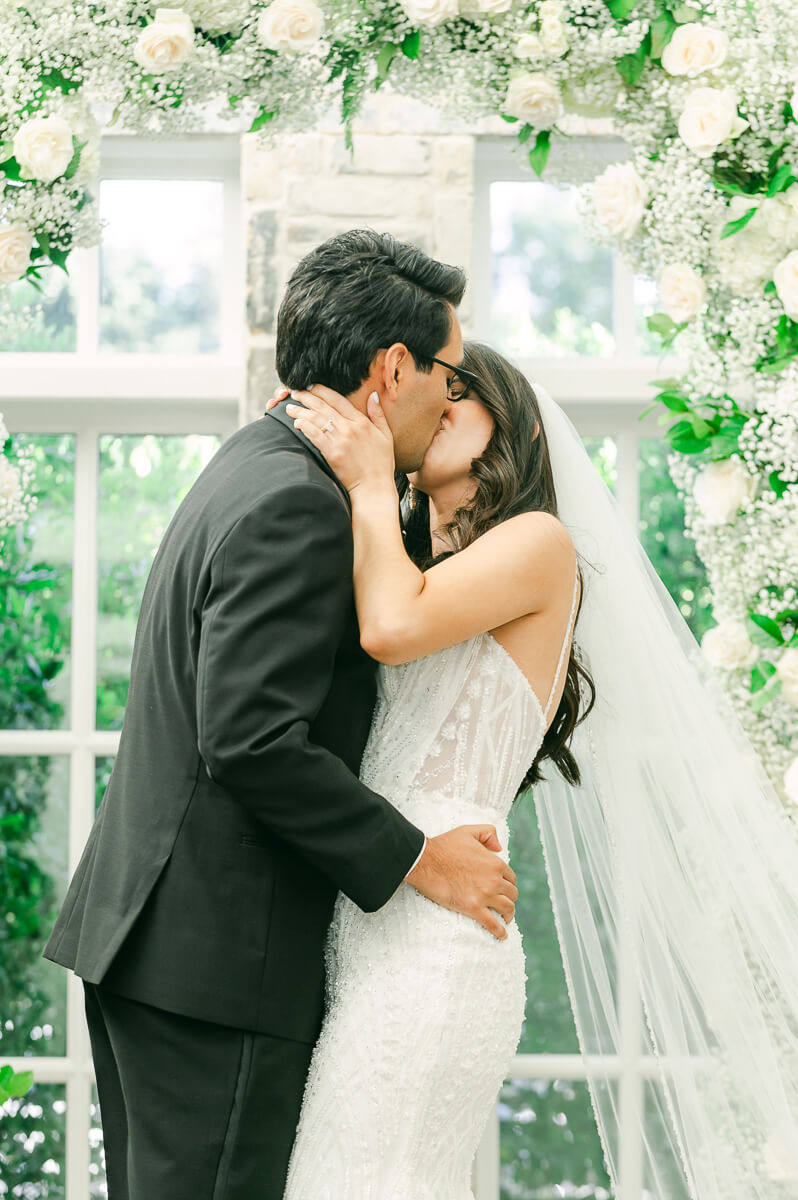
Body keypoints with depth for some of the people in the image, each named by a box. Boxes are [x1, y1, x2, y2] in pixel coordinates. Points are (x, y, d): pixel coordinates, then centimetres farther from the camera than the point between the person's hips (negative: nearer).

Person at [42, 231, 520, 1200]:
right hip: (216, 953, -10)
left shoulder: (251, 468, 15)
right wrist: (416, 859, -16)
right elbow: (253, 739, -24)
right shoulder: (297, 505, -17)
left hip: (142, 929, 10)